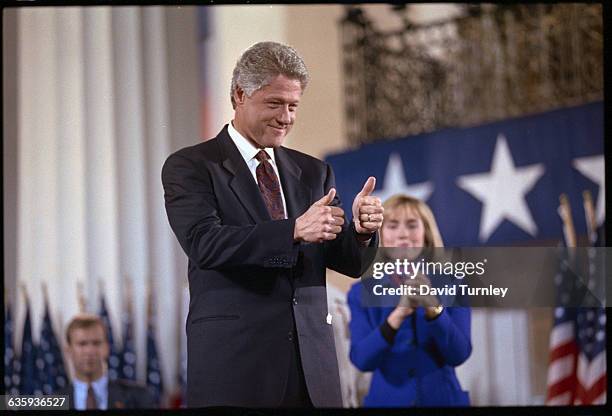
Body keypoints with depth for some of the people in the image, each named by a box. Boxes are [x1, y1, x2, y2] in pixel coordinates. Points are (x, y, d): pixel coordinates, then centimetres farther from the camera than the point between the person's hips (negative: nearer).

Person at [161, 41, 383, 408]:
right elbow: (204, 243, -17)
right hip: (233, 364, -4)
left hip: (312, 365, 4)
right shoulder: (189, 167, -1)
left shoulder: (313, 172, 13)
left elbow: (350, 263, 10)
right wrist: (294, 230, -27)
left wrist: (361, 231, -13)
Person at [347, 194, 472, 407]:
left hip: (442, 399, 0)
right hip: (388, 400, 0)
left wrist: (433, 308, -27)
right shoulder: (362, 292, -3)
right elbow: (361, 359, -14)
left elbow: (459, 354, -12)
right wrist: (398, 315, -28)